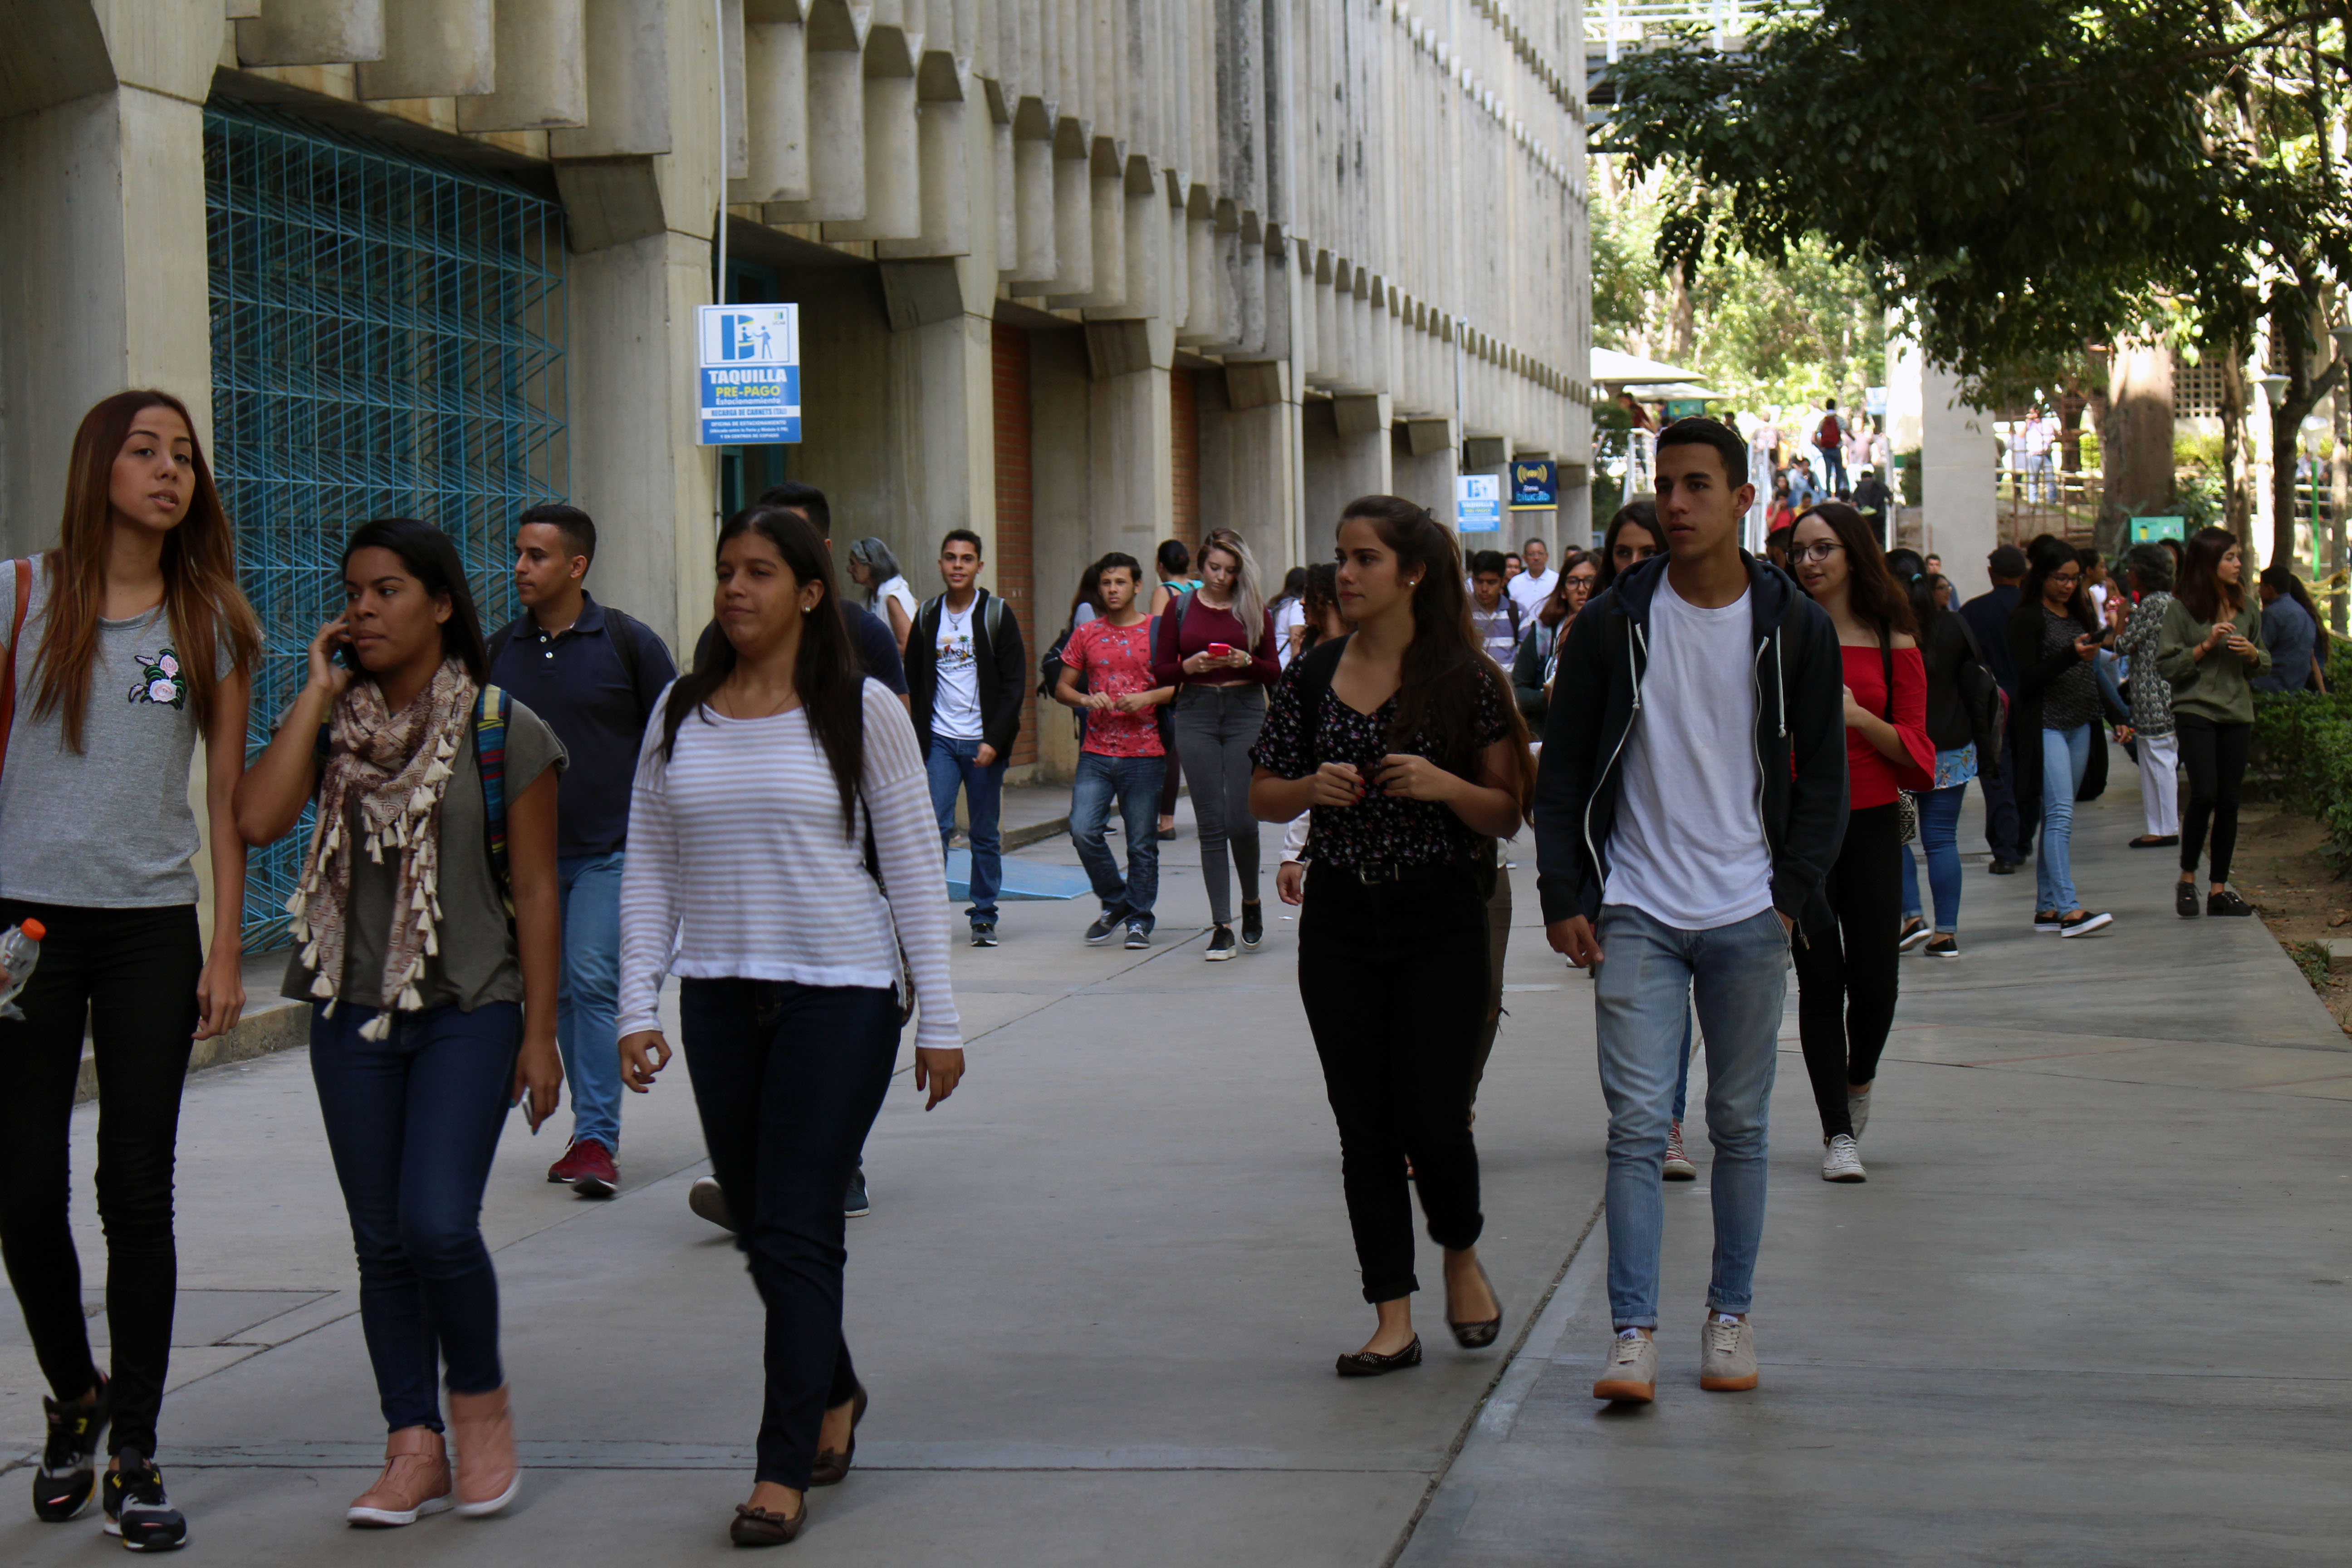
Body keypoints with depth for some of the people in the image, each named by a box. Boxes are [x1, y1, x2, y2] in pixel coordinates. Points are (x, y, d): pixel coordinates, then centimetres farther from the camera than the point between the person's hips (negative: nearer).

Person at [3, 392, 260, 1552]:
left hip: (152, 929, 1)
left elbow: (230, 795, 7)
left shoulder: (214, 622, 6)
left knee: (138, 1192, 1)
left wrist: (226, 951, 2)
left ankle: (135, 1456, 9)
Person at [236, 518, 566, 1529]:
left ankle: (480, 1402, 11)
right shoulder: (334, 726, 5)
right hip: (354, 1013, 4)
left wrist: (539, 1032, -4)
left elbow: (535, 891, -1)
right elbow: (257, 820, -14)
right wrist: (319, 692, -9)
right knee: (382, 1242, 6)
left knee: (439, 1224, -14)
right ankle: (414, 1448, 15)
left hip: (469, 1009, -4)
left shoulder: (503, 731, -3)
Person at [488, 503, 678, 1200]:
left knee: (594, 981, -14)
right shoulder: (500, 651, 7)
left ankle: (597, 1140, -12)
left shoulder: (628, 643, -4)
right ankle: (591, 1134, 18)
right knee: (558, 992, 8)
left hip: (611, 849, -5)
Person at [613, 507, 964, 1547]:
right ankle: (834, 1392, 35)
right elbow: (648, 868, 10)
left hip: (841, 995, -4)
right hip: (719, 997, 4)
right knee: (757, 1228, 11)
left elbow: (912, 868, -1)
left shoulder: (861, 711, -3)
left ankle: (784, 1469, -1)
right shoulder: (681, 715, 7)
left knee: (797, 1229, -7)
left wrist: (940, 1020, -3)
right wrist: (637, 1009, 3)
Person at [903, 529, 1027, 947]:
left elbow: (1014, 683, -3)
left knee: (985, 834, 5)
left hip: (983, 742, -1)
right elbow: (914, 680, 13)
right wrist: (920, 736, 3)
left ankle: (984, 917, 14)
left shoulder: (997, 614, -1)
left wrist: (995, 740, -12)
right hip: (939, 740, 1)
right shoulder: (927, 616, 7)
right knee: (935, 825, -10)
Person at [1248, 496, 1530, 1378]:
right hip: (1341, 921, 3)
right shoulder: (1315, 676, 4)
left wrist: (1445, 785, -21)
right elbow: (1262, 798, 10)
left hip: (1441, 923, -3)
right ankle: (1394, 1320, 11)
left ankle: (1461, 1255, 25)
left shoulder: (1463, 679, -5)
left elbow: (1507, 815, -2)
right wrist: (1312, 789, -11)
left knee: (1431, 1120, -6)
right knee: (1365, 1128, 4)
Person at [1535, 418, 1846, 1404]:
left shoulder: (1796, 629, 3)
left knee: (1740, 1125, 8)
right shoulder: (1613, 624, 2)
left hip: (1749, 916, 1)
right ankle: (1633, 1332, -7)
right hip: (1636, 914, -1)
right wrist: (1563, 897, -2)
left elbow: (1823, 777, 8)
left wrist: (1794, 895, -2)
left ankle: (1731, 1316, 19)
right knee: (1637, 1124, -7)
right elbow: (1563, 771, 6)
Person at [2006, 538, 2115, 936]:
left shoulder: (2079, 614, 15)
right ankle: (2069, 910, -22)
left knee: (2057, 818, 8)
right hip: (2046, 726, -7)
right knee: (2060, 814, -15)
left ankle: (2047, 908, 11)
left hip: (2080, 726, 7)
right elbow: (2028, 678, -13)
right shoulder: (2027, 618, -6)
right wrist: (2071, 656, -24)